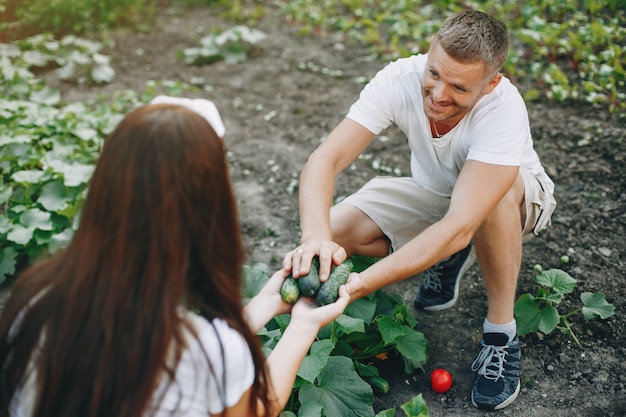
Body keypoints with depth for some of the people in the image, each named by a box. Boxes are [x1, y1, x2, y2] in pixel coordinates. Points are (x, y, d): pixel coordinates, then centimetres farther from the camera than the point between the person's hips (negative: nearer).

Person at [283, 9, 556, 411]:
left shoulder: (504, 110, -38)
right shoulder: (401, 79, -29)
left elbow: (460, 225, -46)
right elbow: (326, 159, -35)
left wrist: (360, 284, -54)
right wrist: (315, 237, -55)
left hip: (519, 200, -3)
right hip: (433, 195, 4)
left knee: (495, 194, -40)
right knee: (337, 231, -17)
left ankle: (501, 332, -19)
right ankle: (447, 260, 7)